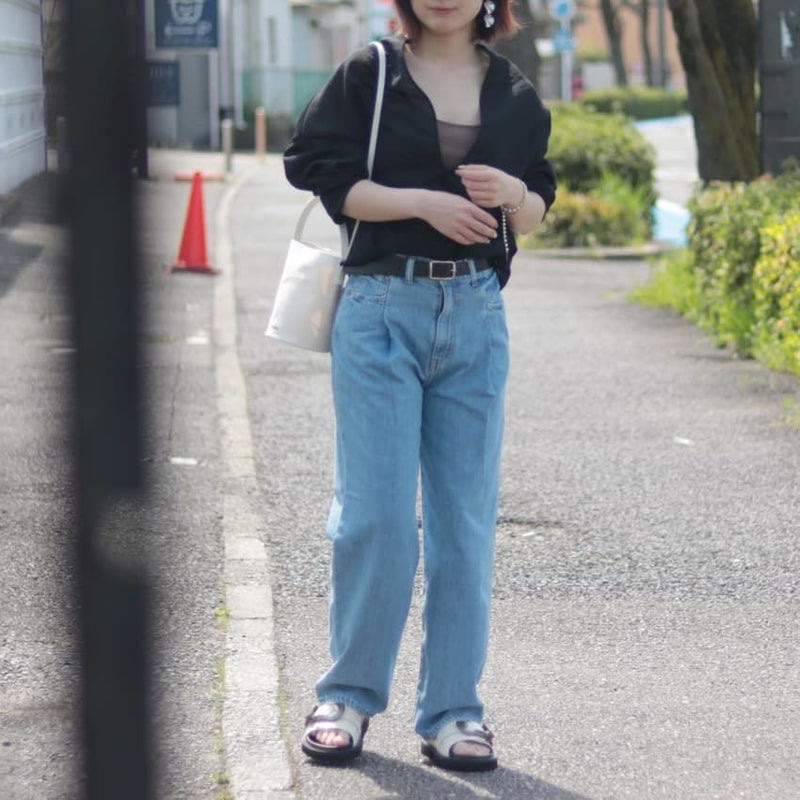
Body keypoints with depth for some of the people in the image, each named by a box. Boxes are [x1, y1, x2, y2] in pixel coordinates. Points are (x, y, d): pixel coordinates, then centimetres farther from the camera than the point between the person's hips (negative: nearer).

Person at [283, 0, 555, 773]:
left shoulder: (513, 94, 11)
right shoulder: (367, 76, 1)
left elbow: (535, 212, 16)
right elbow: (322, 176, -6)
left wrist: (512, 194, -7)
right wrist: (425, 201, -15)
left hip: (476, 314, 3)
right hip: (381, 310, -3)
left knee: (465, 520, 4)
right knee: (374, 514, -6)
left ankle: (451, 711, 12)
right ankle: (348, 695, 11)